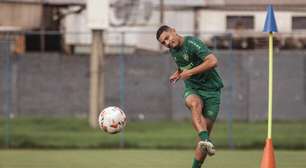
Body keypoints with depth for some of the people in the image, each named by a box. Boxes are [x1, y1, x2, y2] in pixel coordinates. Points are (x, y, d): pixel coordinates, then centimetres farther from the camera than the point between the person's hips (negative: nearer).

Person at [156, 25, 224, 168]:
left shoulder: (192, 43, -15)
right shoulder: (173, 51, 9)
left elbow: (213, 61, -28)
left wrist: (190, 72, -23)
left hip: (211, 89, -4)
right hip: (192, 89, 4)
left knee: (206, 129, -5)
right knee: (195, 103, -35)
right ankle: (205, 140, -54)